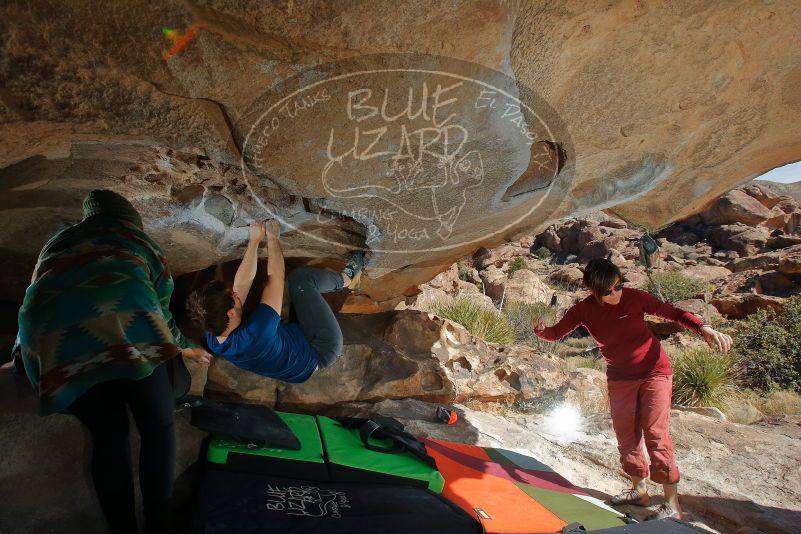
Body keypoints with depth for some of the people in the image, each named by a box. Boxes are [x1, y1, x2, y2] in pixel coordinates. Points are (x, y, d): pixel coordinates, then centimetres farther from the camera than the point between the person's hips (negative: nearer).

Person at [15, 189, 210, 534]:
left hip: (54, 344, 3)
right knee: (158, 425, 16)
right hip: (124, 331, -3)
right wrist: (182, 347, 44)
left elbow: (38, 295, 38)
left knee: (107, 435, 18)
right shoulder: (141, 242, 26)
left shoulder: (57, 243, 33)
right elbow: (161, 309, 27)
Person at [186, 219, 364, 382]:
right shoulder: (254, 334, -40)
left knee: (297, 279, 6)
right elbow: (275, 279, -29)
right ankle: (347, 278, 16)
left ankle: (344, 280, 29)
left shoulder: (214, 338, -16)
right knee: (301, 278, -13)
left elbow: (241, 284, -8)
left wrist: (255, 240, -6)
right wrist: (272, 238, -15)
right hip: (320, 350, -8)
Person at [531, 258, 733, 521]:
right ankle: (639, 490, 27)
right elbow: (556, 333, -2)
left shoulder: (634, 297, -19)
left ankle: (672, 504, -3)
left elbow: (673, 313, -11)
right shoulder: (583, 311, -11)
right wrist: (541, 331, -25)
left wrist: (705, 329, -26)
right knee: (626, 435, 8)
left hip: (654, 371, -4)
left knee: (655, 433, -10)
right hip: (620, 378, 4)